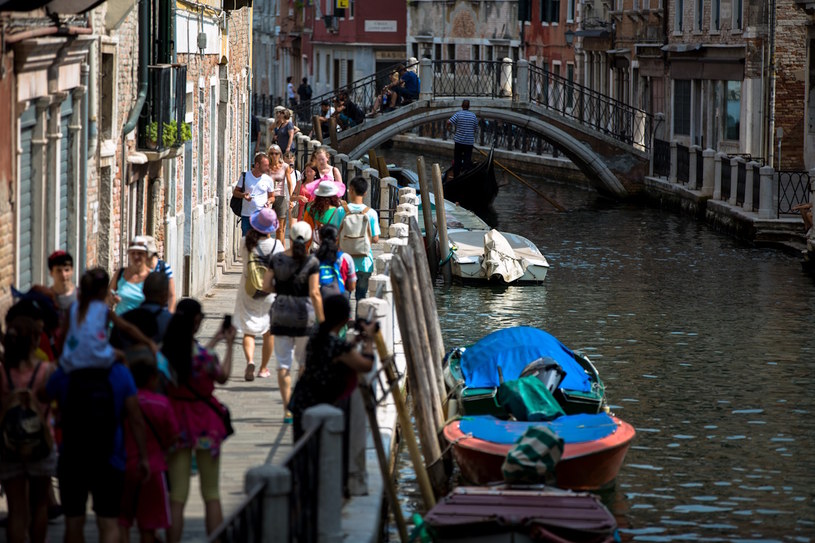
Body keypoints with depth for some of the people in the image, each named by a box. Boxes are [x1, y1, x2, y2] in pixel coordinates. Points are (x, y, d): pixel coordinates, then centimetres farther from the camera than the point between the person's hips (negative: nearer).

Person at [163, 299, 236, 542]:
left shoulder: (165, 352, -8)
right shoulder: (204, 354, -19)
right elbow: (222, 376, 2)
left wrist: (214, 341, 25)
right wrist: (229, 345, 14)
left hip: (177, 422, 3)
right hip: (204, 422, -3)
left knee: (177, 497, 7)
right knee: (211, 494, 10)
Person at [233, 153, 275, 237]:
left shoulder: (268, 180, 5)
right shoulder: (245, 176, 2)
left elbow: (272, 197, 16)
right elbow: (235, 192, 9)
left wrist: (269, 201, -8)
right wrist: (243, 195, -13)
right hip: (246, 215, 0)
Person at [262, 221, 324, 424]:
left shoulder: (277, 259, -1)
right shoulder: (312, 262, -10)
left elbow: (266, 286, -3)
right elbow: (314, 293, -14)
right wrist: (322, 321, -10)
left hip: (281, 315, 2)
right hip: (304, 315, -2)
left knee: (283, 363, 4)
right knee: (305, 361, 16)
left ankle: (288, 409, -1)